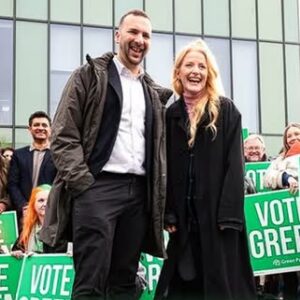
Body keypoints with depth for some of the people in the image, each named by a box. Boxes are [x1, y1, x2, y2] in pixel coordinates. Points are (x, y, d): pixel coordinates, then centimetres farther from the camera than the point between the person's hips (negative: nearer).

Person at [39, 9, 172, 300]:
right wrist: (82, 182, -12)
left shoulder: (153, 91, 20)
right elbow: (63, 134, -3)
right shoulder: (89, 75, 4)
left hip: (140, 191, 5)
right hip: (98, 186, -5)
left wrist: (160, 193, 8)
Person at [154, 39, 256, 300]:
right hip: (184, 213, 3)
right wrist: (168, 213, -1)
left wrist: (229, 213, -14)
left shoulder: (226, 110, 1)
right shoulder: (171, 114, 10)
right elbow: (167, 168, 7)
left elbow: (235, 164, -6)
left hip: (218, 211, -3)